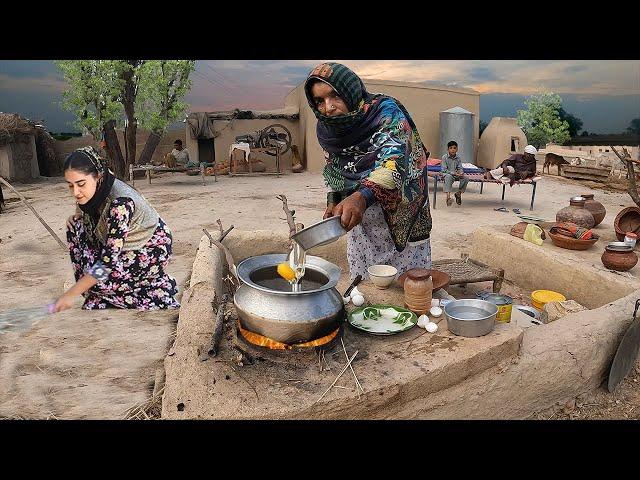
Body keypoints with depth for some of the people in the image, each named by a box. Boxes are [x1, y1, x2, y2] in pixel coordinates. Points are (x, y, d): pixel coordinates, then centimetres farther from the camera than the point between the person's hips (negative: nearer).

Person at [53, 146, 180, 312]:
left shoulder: (120, 202, -33)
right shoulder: (95, 192, -9)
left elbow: (109, 260, -33)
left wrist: (71, 294, -29)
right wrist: (77, 216, -6)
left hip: (152, 248, -9)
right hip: (125, 245, 9)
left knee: (99, 281, -22)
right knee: (76, 226, -2)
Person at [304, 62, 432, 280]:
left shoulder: (386, 111, -18)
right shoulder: (326, 130, -1)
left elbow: (393, 160, -34)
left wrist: (361, 197, -49)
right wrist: (333, 202, 0)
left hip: (400, 218, -4)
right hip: (358, 220, 5)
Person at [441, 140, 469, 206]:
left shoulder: (458, 158, 6)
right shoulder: (445, 158, -7)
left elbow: (460, 168, 5)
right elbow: (443, 169, -12)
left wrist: (461, 173, -20)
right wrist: (453, 173, -22)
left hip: (456, 174, 4)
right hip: (446, 174, -4)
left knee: (466, 178, -21)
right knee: (448, 177, -40)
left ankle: (458, 193, 3)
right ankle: (448, 197, -48)